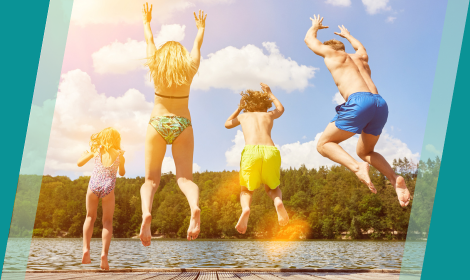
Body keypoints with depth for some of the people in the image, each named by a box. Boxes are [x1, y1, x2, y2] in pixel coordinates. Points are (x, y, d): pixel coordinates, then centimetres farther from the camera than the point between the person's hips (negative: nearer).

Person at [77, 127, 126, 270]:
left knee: (90, 217, 18)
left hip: (93, 186, 1)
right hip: (108, 188, -1)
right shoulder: (119, 154, 10)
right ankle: (104, 253, -11)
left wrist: (83, 155, 39)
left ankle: (86, 248, 0)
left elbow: (79, 163, 20)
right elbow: (122, 173, 25)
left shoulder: (96, 150, 11)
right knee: (107, 221, 7)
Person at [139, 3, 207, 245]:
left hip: (157, 124, 0)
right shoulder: (189, 70, 4)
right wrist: (201, 28, 39)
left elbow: (150, 42, 20)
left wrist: (147, 22, 36)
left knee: (151, 180, 1)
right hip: (182, 125, 0)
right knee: (185, 178, -5)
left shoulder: (155, 67, 3)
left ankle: (146, 213, -29)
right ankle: (195, 208, -38)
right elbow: (196, 47, 22)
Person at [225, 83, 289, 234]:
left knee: (246, 191, 18)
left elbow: (227, 124, 51)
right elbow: (281, 109, 56)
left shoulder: (243, 116, 28)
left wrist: (239, 108, 58)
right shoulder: (269, 115, 31)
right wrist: (269, 93, 67)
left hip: (251, 152, -1)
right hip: (271, 152, 1)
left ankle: (245, 209, -19)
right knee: (272, 188, 25)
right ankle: (278, 201, -13)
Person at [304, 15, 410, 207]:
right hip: (381, 104, 7)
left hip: (359, 101, -7)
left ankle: (357, 167, -23)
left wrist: (315, 26, 57)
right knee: (364, 151, 25)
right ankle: (394, 178, -2)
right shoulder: (360, 57, 33)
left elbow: (309, 39, 37)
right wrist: (347, 35, 77)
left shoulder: (331, 53, 18)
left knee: (324, 144, 5)